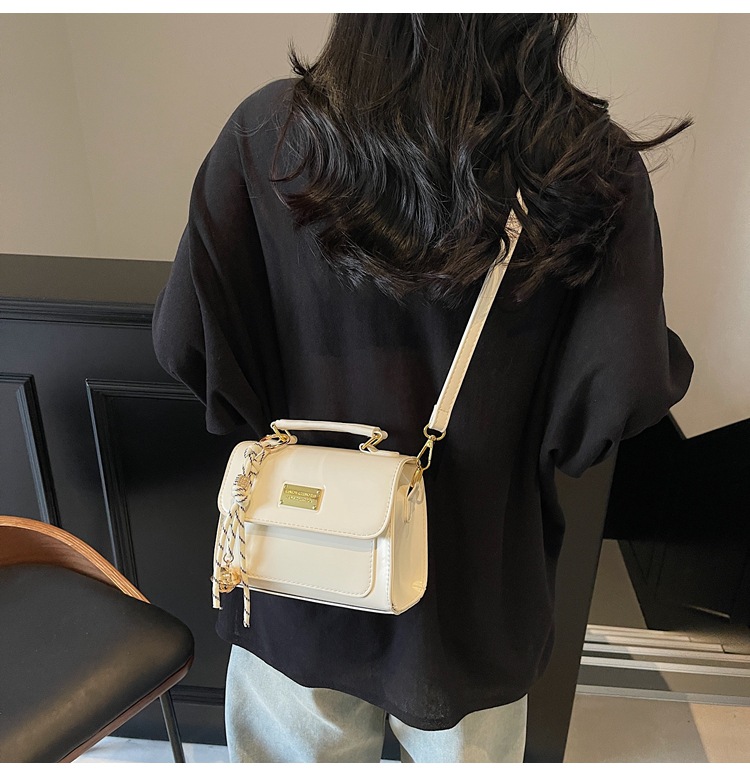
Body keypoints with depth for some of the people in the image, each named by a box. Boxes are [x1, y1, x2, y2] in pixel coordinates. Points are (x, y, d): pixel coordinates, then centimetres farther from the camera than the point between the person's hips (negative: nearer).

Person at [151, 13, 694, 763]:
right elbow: (622, 391, -18)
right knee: (465, 749, 31)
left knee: (298, 748, 31)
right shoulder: (591, 167, -17)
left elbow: (186, 342, -16)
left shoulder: (269, 130, -16)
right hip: (475, 588, 0)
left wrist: (265, 423, 3)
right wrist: (539, 445, 3)